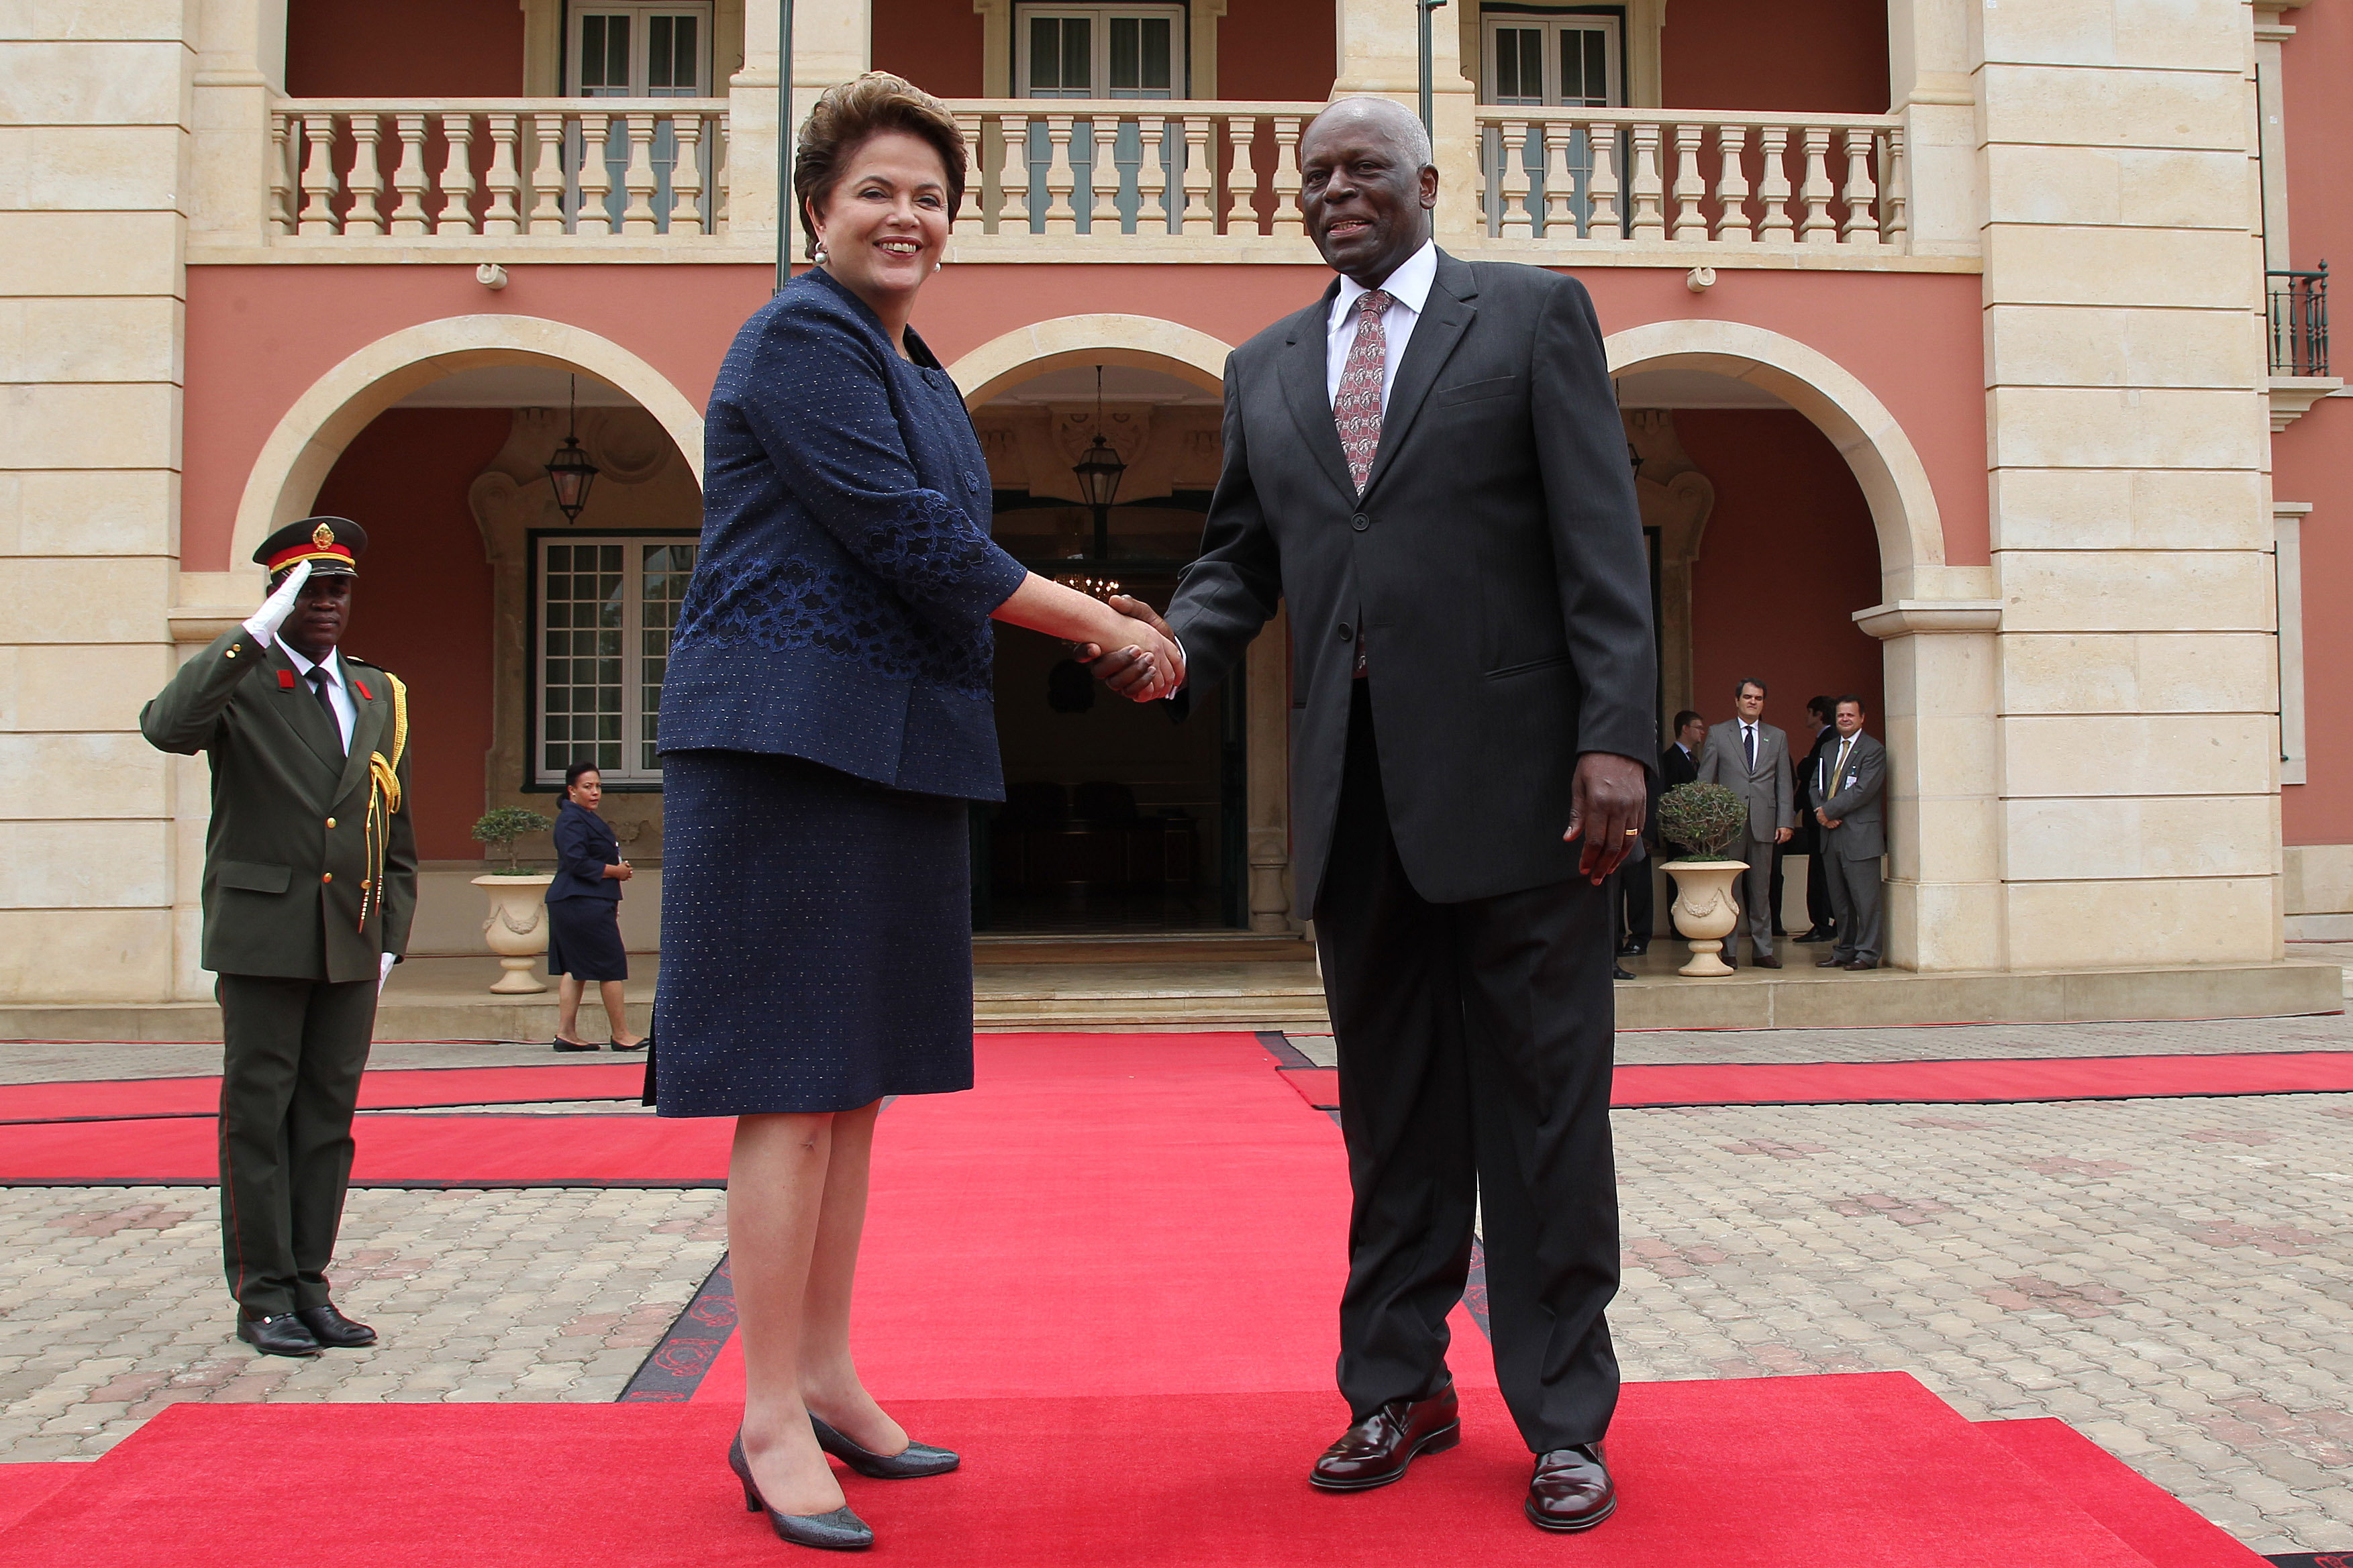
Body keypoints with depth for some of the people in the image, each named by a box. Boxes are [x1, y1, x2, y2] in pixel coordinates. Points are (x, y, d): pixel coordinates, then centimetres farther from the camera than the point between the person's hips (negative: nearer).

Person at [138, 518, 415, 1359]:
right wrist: (257, 631, -24)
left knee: (328, 1118, 7)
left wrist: (390, 941, 10)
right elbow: (166, 726, -23)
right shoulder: (236, 682, 1)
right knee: (258, 1116, 0)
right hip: (262, 939, -4)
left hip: (350, 947, 4)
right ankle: (263, 1297, 8)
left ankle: (309, 1288, 15)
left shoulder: (381, 696, 15)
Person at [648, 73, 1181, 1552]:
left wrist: (1078, 615, 7)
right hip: (793, 744, -9)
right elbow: (909, 540, -15)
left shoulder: (920, 376, 21)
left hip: (898, 753, 9)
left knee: (855, 1082, 11)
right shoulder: (801, 338, -7)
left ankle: (824, 1378, 21)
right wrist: (1101, 621, -9)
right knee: (795, 1085, -6)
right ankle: (770, 1418, 4)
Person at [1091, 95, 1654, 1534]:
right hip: (1355, 793, 4)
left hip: (1513, 778, -4)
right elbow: (1241, 562, 15)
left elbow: (1603, 542, -3)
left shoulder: (1536, 313, 5)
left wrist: (1616, 741, -13)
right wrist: (1175, 648, -8)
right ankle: (1399, 1387, 23)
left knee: (1543, 1101, 2)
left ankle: (1564, 1417, 13)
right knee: (1391, 1107, 11)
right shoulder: (1266, 368, 17)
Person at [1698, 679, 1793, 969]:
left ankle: (1762, 950, 11)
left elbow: (1784, 784, 11)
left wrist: (1786, 822, 1)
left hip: (1763, 823, 2)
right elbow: (1704, 781, 5)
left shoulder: (1777, 738, 14)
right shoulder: (1718, 734, 7)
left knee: (1761, 890, 5)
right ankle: (1729, 952, 4)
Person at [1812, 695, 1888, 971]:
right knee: (1840, 899, 12)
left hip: (1861, 837, -7)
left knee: (1864, 898, -4)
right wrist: (1821, 813, -2)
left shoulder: (1874, 751, -6)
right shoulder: (1828, 751, 18)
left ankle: (1867, 954, 1)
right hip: (1832, 835, 7)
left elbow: (1862, 791, -15)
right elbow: (1816, 786, 18)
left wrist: (1828, 810, -13)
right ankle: (1845, 951, 19)